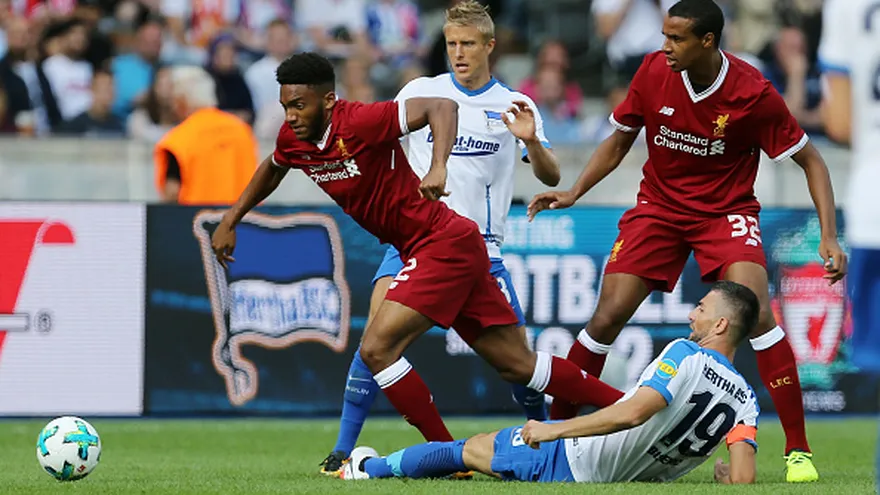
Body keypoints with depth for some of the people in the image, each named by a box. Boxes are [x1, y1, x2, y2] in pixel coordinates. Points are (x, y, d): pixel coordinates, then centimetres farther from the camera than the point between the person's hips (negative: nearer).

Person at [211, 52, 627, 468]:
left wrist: (438, 168, -40)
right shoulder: (293, 139, 4)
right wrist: (230, 220, 24)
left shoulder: (359, 122, -21)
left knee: (377, 348, -16)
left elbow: (441, 107, -27)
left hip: (445, 243, -9)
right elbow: (272, 170, 28)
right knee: (517, 365, 10)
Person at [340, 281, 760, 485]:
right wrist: (724, 474, 12)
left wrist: (555, 429, -27)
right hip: (627, 478, 7)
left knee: (468, 449, 14)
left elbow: (632, 413, -33)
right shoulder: (746, 401, -6)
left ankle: (371, 468, 36)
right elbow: (743, 479, -14)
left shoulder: (686, 355, -23)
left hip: (573, 462, -7)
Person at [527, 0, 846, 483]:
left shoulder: (753, 94, -20)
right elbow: (618, 141, 7)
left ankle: (798, 451, -14)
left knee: (756, 314, -23)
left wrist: (829, 237, -18)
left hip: (726, 211, -3)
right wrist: (574, 192, -5)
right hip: (659, 205, 3)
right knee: (607, 319, -9)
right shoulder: (653, 72, -11)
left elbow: (810, 161, -10)